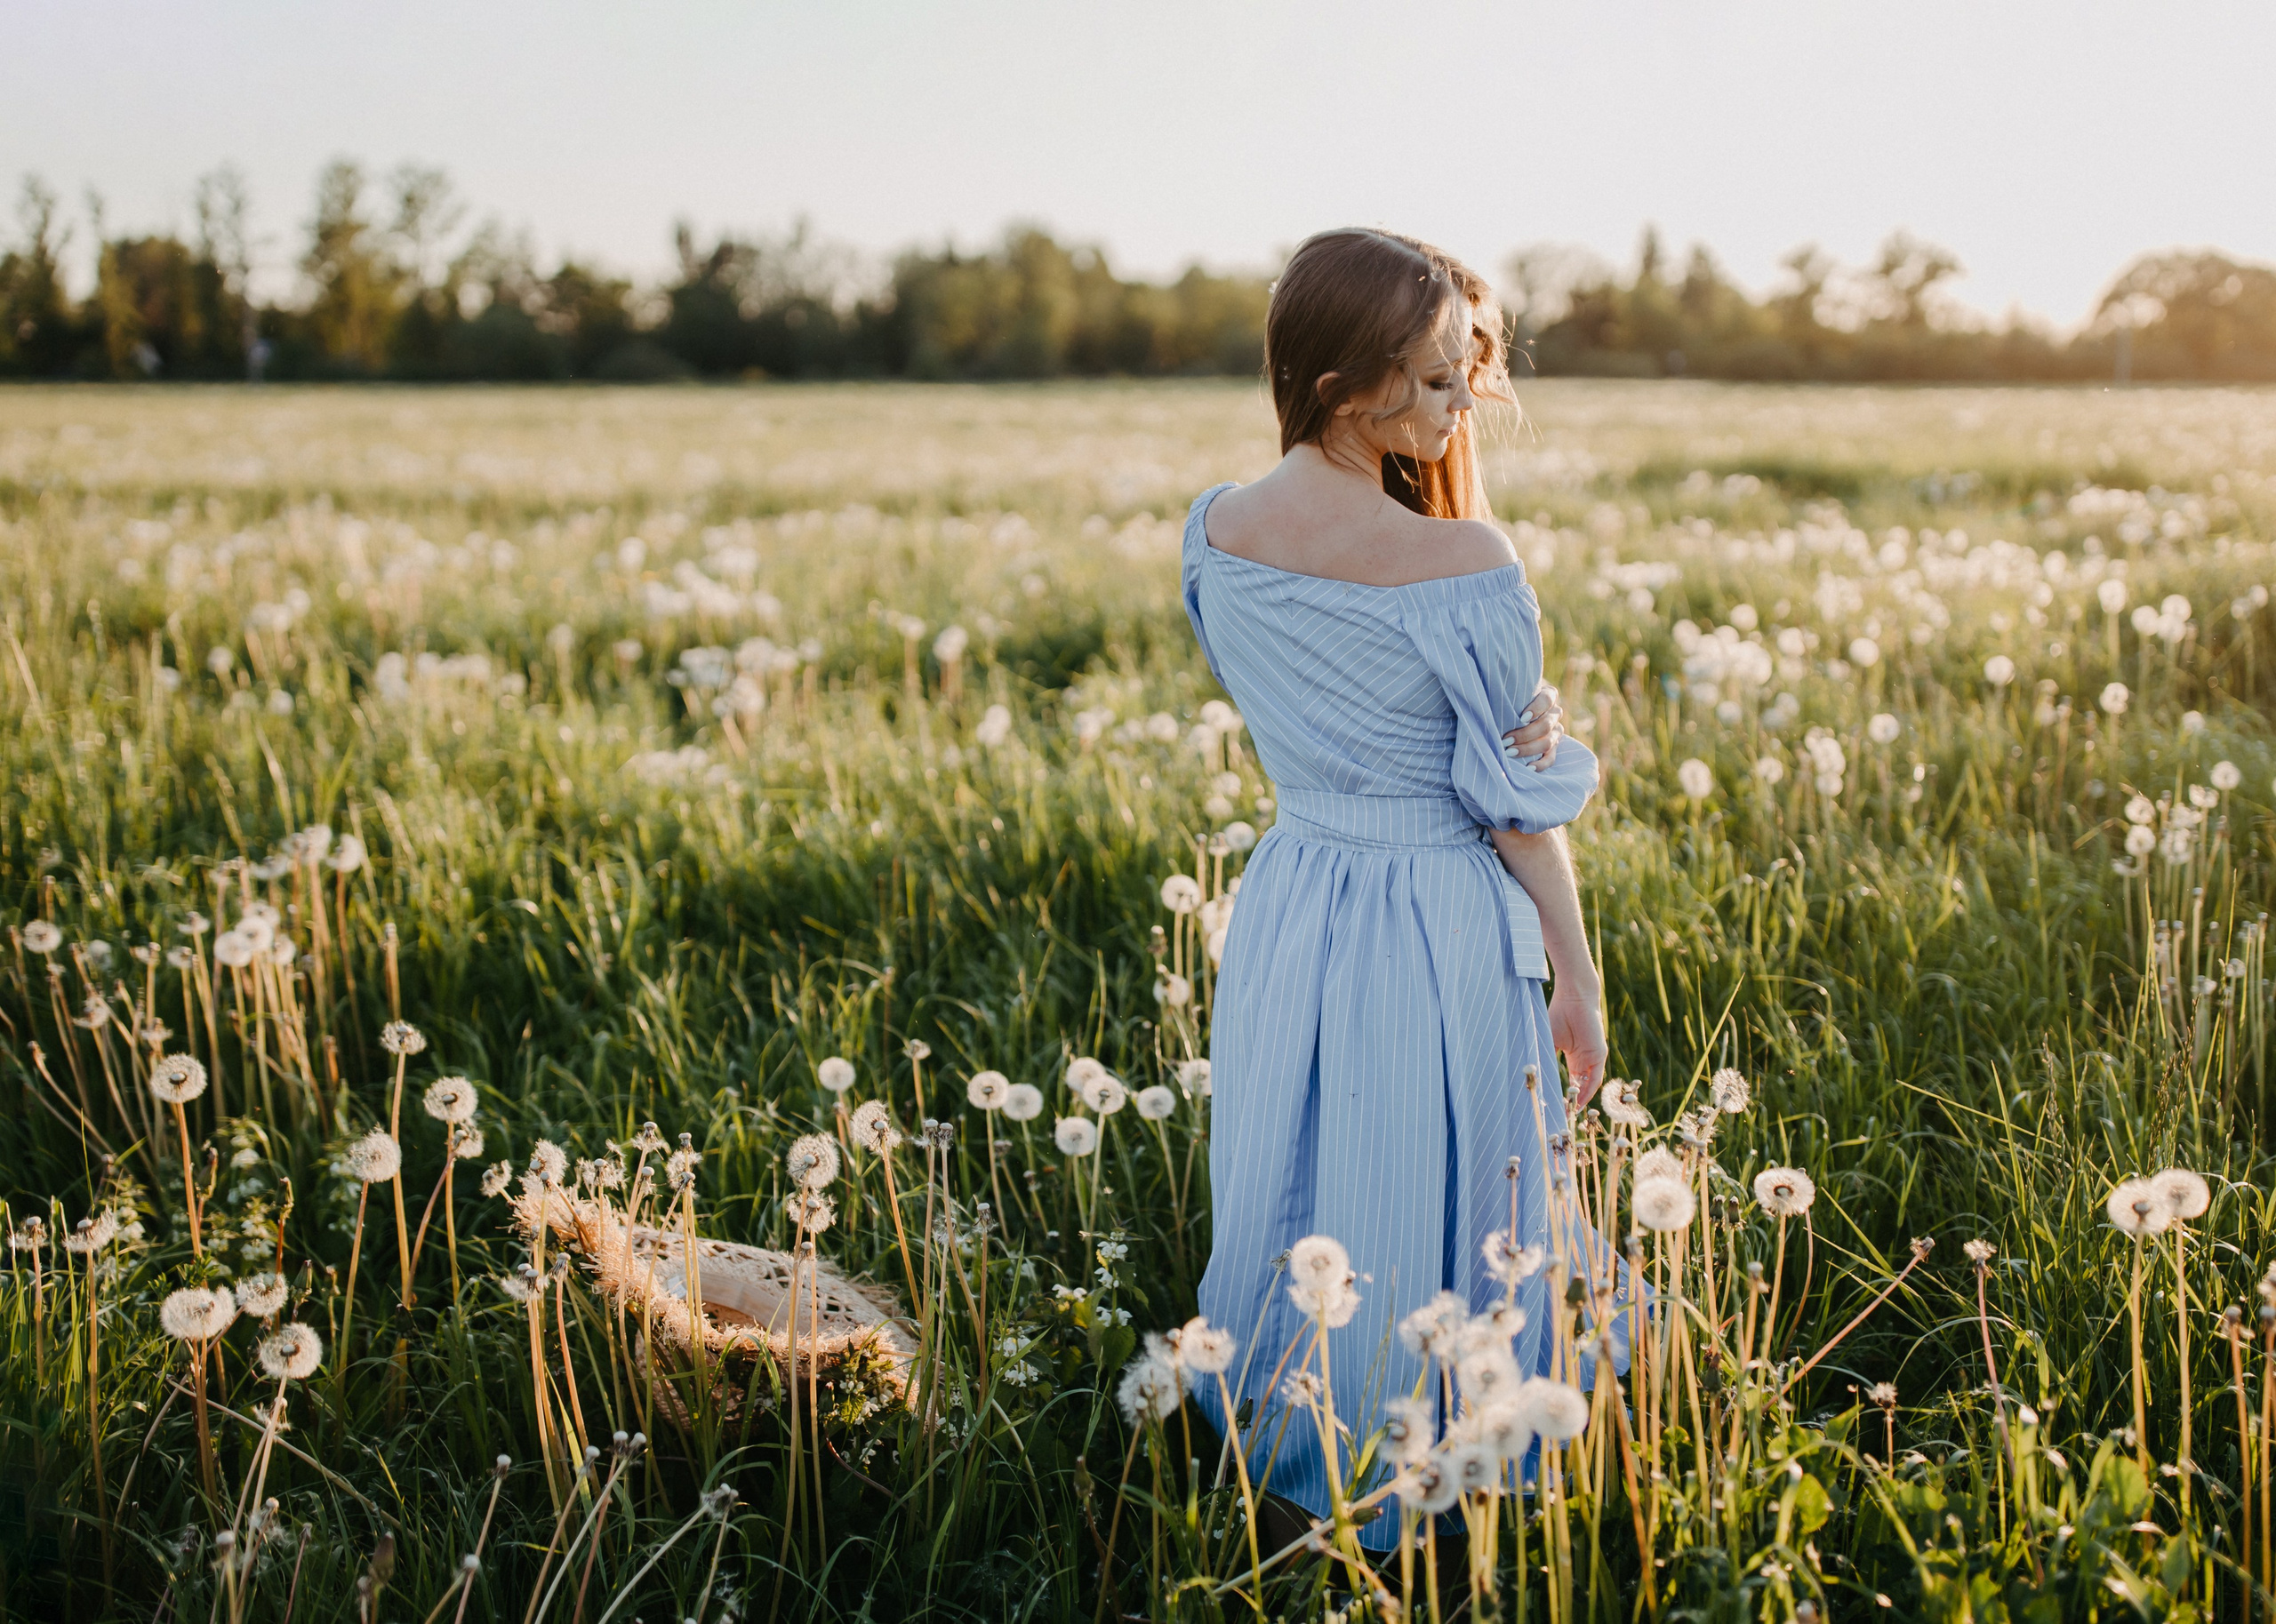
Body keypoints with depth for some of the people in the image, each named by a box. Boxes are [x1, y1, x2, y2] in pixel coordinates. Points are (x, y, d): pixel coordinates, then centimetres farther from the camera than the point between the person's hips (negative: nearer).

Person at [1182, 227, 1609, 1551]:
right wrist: (1578, 980, -1)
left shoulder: (1217, 535, -5)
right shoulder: (1465, 562, -22)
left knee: (1298, 1213, 22)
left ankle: (1285, 1464, 40)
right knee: (1430, 1223, 12)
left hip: (1288, 916, 6)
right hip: (1442, 928, -6)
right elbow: (1519, 801, -14)